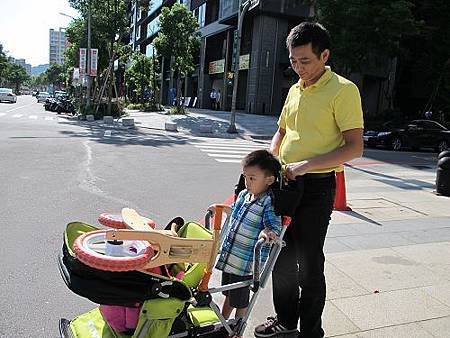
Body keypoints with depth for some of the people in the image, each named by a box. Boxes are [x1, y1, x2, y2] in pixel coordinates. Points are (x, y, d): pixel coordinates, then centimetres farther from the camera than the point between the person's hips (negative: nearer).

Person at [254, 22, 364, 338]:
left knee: (309, 262, 3)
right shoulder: (294, 90, 11)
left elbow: (354, 147, -16)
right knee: (282, 256, 15)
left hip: (316, 186, -7)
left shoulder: (343, 90, -11)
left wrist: (306, 165, -23)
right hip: (284, 182, 7)